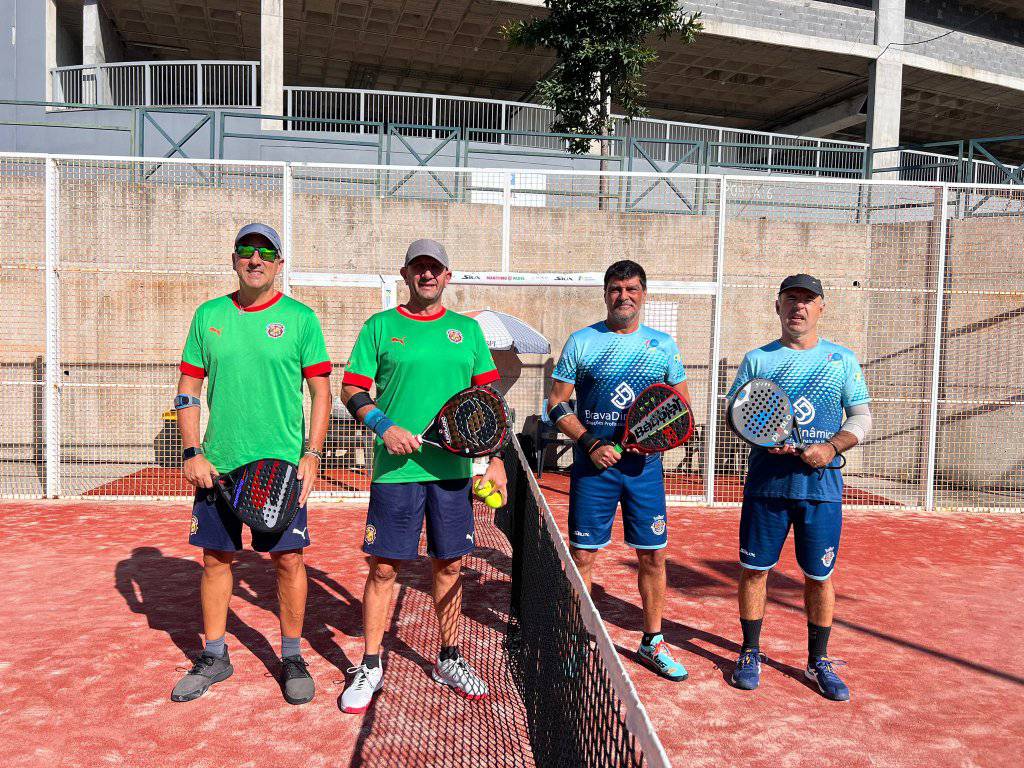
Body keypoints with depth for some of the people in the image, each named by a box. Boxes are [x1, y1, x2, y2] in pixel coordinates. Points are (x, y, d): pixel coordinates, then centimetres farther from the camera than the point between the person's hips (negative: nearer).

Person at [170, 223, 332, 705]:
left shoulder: (300, 318, 0)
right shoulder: (209, 316, 7)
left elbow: (321, 391, 0)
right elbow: (188, 389, 9)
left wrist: (311, 455, -8)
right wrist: (192, 452, 0)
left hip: (282, 463, -2)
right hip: (217, 463, 3)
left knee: (288, 558, 2)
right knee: (215, 557, 10)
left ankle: (291, 657, 19)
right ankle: (214, 658, 26)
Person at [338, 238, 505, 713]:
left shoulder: (467, 330, 11)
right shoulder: (380, 327, 4)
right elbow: (352, 388, 3)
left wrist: (495, 458, 3)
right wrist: (384, 426, -14)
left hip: (453, 469, 2)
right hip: (396, 469, -2)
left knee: (449, 566, 11)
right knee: (383, 568, 3)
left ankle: (449, 661, 27)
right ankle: (370, 667, 19)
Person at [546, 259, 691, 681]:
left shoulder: (663, 345, 7)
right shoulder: (581, 342, 0)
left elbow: (683, 405, 13)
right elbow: (557, 404, 1)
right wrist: (591, 444, -12)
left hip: (645, 465, 2)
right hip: (593, 465, -2)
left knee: (653, 556, 7)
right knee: (582, 554, 3)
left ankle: (653, 642, 25)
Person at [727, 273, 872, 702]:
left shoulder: (843, 360, 6)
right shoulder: (757, 359, 5)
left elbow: (862, 415, 6)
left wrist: (833, 447, -11)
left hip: (821, 485, 0)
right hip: (766, 483, 0)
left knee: (819, 577, 7)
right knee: (754, 569, 6)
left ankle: (818, 662, 25)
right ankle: (750, 654, 24)